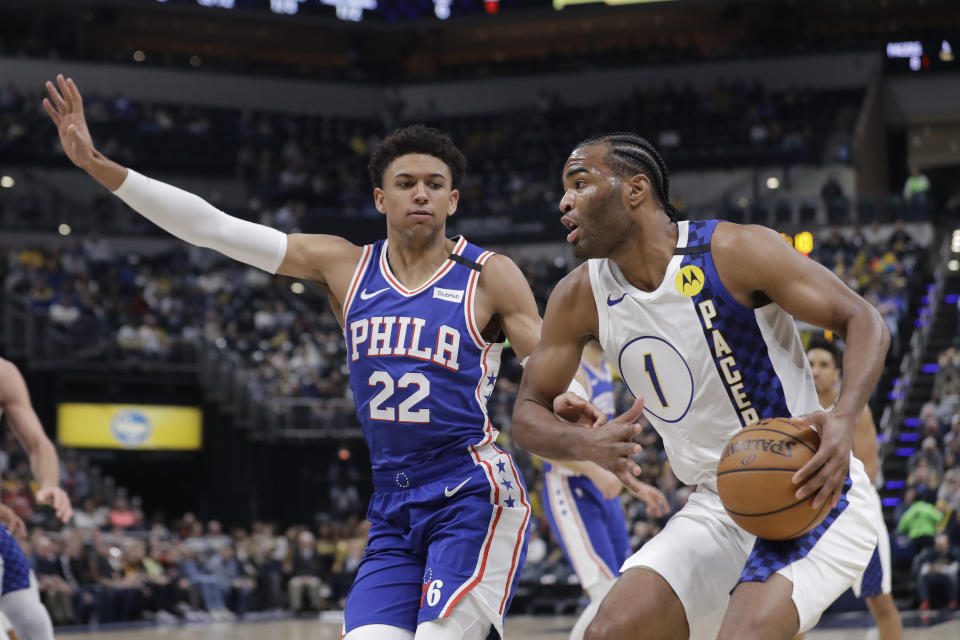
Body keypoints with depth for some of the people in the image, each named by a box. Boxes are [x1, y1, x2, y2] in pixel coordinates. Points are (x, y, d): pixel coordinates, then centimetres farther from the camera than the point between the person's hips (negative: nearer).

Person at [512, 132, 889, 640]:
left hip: (807, 497, -6)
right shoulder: (580, 298, 0)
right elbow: (528, 414, 5)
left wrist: (844, 419, -31)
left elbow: (863, 320, -12)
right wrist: (587, 445, -19)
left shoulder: (736, 252, -15)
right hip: (717, 510, 6)